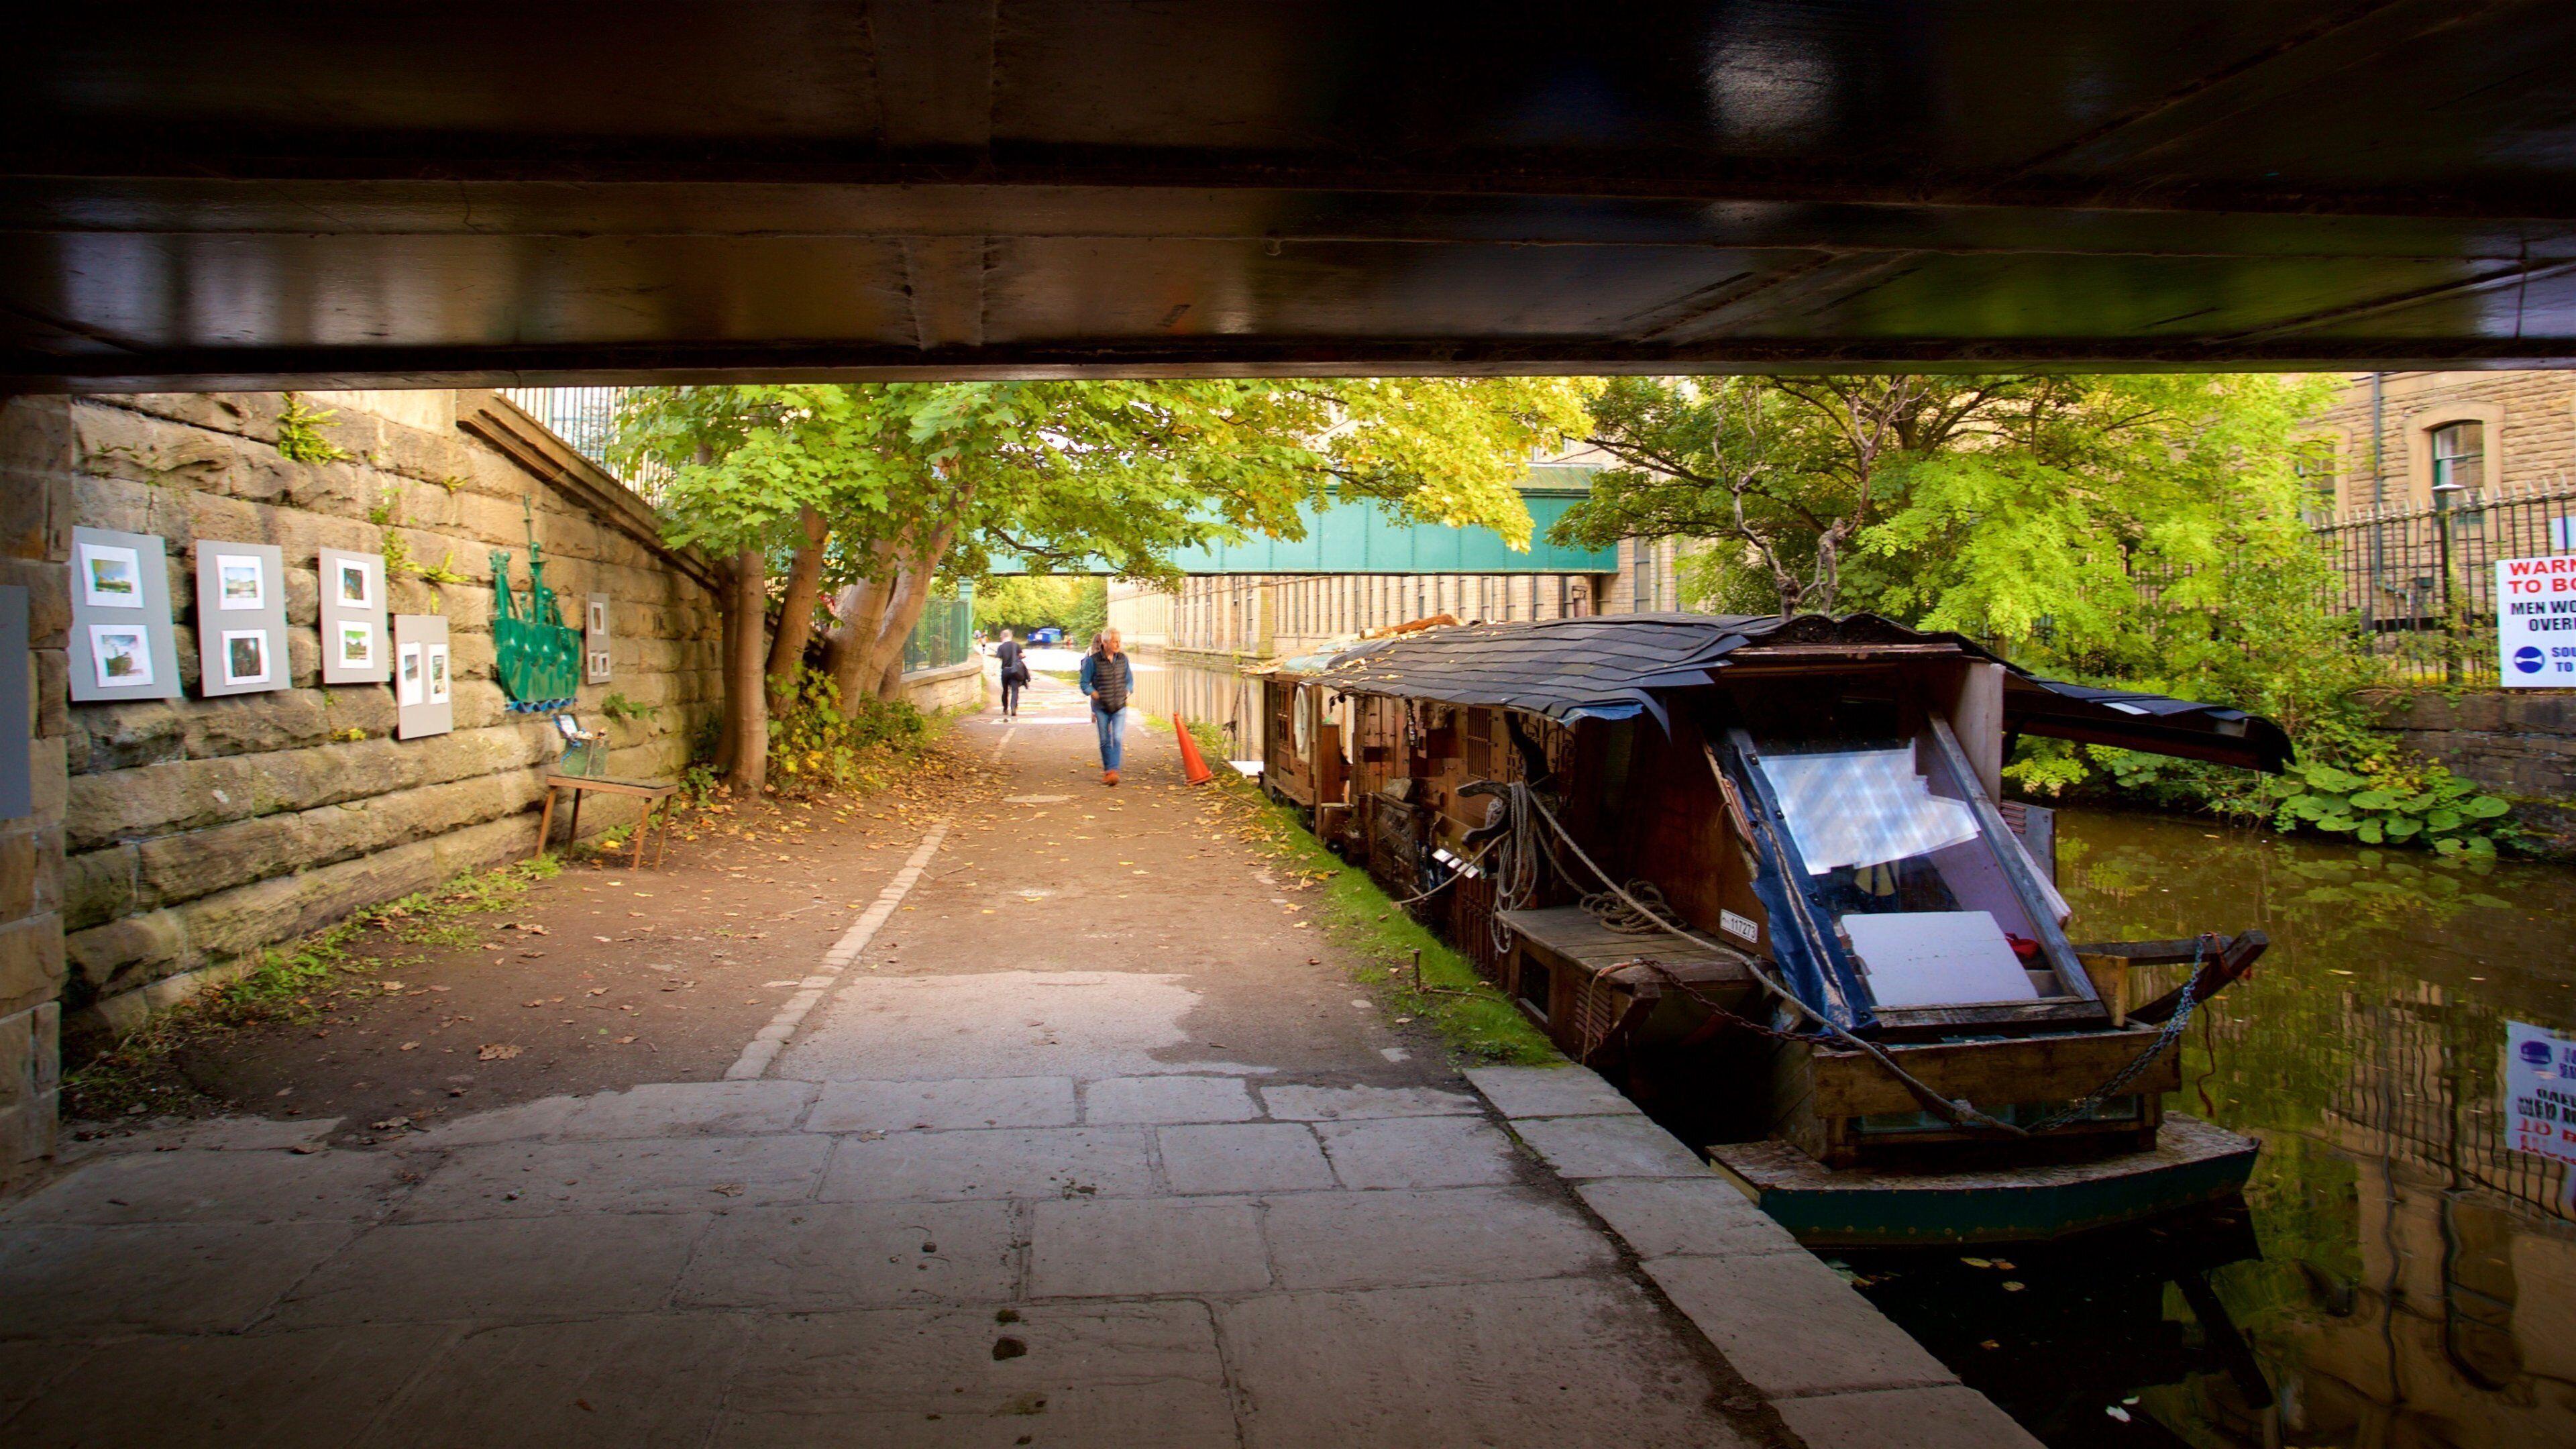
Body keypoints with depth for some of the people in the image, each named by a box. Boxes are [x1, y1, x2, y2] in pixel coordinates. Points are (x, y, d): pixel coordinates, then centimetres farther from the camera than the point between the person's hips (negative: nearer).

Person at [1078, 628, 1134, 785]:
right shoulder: (1093, 660, -7)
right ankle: (1107, 770, 20)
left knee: (1118, 739, -13)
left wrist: (1125, 694, -2)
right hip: (1101, 708, -1)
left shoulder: (1123, 659, 3)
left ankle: (1113, 771, -18)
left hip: (1119, 707, 1)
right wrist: (1097, 696, -13)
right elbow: (1085, 684, -1)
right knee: (1105, 741, 7)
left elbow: (1130, 680, 14)